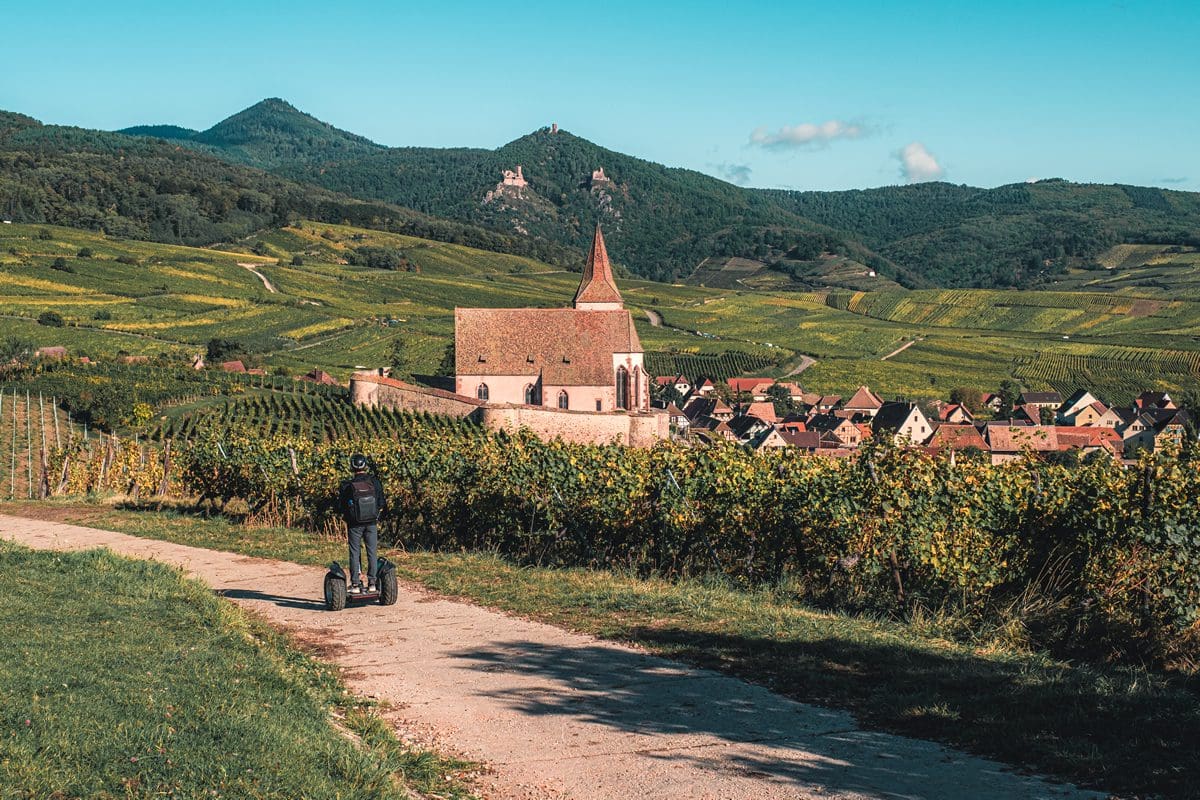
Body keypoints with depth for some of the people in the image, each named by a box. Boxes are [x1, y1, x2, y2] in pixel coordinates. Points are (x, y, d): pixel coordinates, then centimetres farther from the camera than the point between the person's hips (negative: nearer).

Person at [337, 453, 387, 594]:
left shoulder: (347, 486, -12)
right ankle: (372, 583, 9)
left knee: (354, 552, 5)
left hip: (354, 524, -2)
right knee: (372, 552, 9)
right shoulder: (375, 482, -7)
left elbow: (341, 507, -3)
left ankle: (355, 584, 4)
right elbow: (382, 504, -1)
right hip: (372, 523, 2)